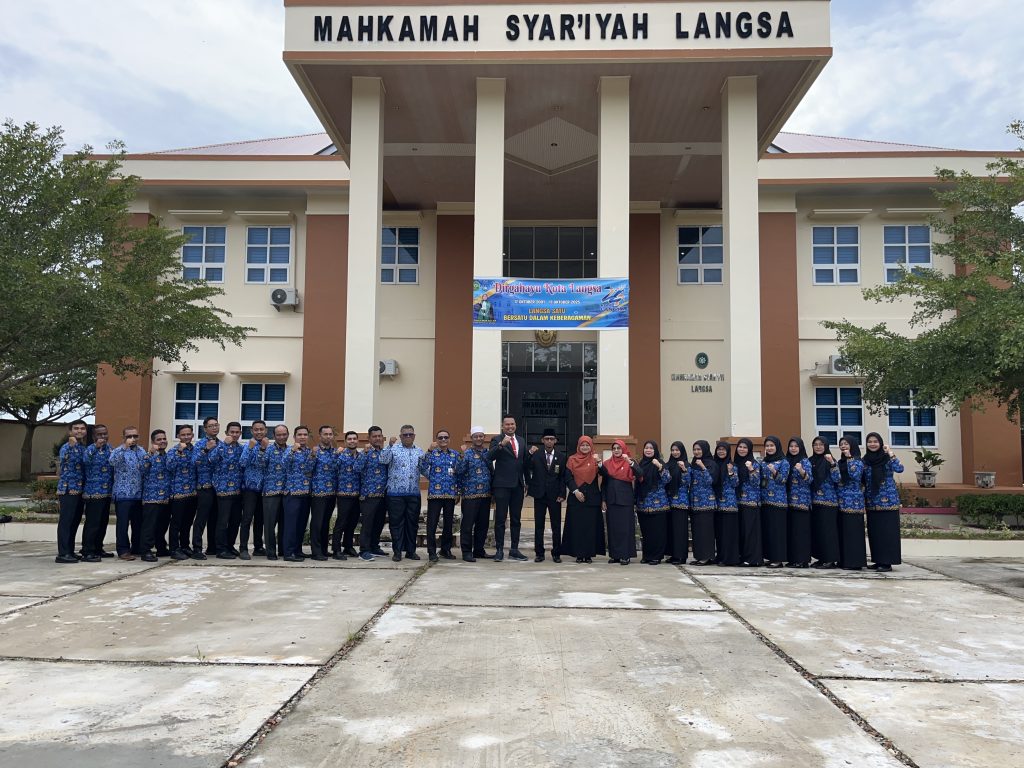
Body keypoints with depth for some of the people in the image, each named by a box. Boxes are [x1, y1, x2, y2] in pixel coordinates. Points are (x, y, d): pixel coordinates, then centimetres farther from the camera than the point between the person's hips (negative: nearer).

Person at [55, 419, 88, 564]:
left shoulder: (84, 448, 16)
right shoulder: (66, 447, -5)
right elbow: (71, 460, -25)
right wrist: (73, 445, -27)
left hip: (80, 490, 7)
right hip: (68, 489, -7)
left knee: (75, 522, 11)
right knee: (65, 522, -6)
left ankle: (70, 552, 18)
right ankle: (63, 554, -4)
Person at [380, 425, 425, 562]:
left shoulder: (419, 451, 13)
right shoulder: (393, 449, 3)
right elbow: (382, 460, -13)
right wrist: (390, 445, -22)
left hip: (414, 493, 3)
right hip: (395, 493, -3)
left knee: (412, 522, 8)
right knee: (396, 522, 1)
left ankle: (411, 550, 17)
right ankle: (397, 551, 10)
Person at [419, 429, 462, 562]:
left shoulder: (455, 455, 10)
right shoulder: (432, 453, 3)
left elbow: (460, 474, 12)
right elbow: (422, 468, -13)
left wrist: (459, 492, 8)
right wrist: (429, 451, -20)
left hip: (451, 494, 3)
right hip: (434, 493, -3)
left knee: (449, 523, 9)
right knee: (432, 524, -2)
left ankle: (446, 550, 21)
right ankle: (432, 552, 6)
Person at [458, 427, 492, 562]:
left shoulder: (488, 452, 11)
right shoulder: (467, 453, -4)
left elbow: (492, 471, 14)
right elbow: (461, 472, -6)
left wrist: (492, 489, 11)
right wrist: (461, 489, -10)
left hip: (486, 494, 5)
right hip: (470, 494, -5)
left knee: (483, 524, 11)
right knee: (468, 524, -2)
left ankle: (479, 550, 22)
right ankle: (467, 552, 6)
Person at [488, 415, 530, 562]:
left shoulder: (521, 441, 13)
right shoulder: (497, 440, -3)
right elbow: (490, 457, -19)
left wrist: (527, 481, 16)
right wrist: (501, 444, -33)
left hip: (518, 485, 5)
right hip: (502, 485, -5)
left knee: (516, 519, 10)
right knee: (500, 519, -1)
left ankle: (514, 550, 17)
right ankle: (499, 550, 5)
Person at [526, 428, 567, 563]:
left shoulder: (561, 457, 3)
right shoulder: (535, 455, 1)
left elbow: (563, 477, 2)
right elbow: (527, 470, 0)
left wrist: (562, 494, -4)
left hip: (555, 496, 0)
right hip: (539, 495, 0)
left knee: (556, 526, 3)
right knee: (538, 525, 5)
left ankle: (556, 553, 11)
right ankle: (539, 553, 11)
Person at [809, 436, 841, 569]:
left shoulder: (829, 460, -5)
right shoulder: (811, 461, 12)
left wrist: (832, 463, -27)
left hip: (828, 499, -6)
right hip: (815, 500, 6)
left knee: (828, 528, -6)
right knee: (816, 528, 8)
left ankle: (831, 559, -1)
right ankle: (820, 558, 15)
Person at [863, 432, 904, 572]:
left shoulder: (887, 458, -4)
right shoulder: (865, 460, 9)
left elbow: (899, 469, -23)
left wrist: (890, 453, -22)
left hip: (888, 500, -5)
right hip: (871, 502, 5)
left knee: (887, 531, -4)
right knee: (874, 532, 8)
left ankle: (887, 562, 1)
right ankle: (878, 560, 17)